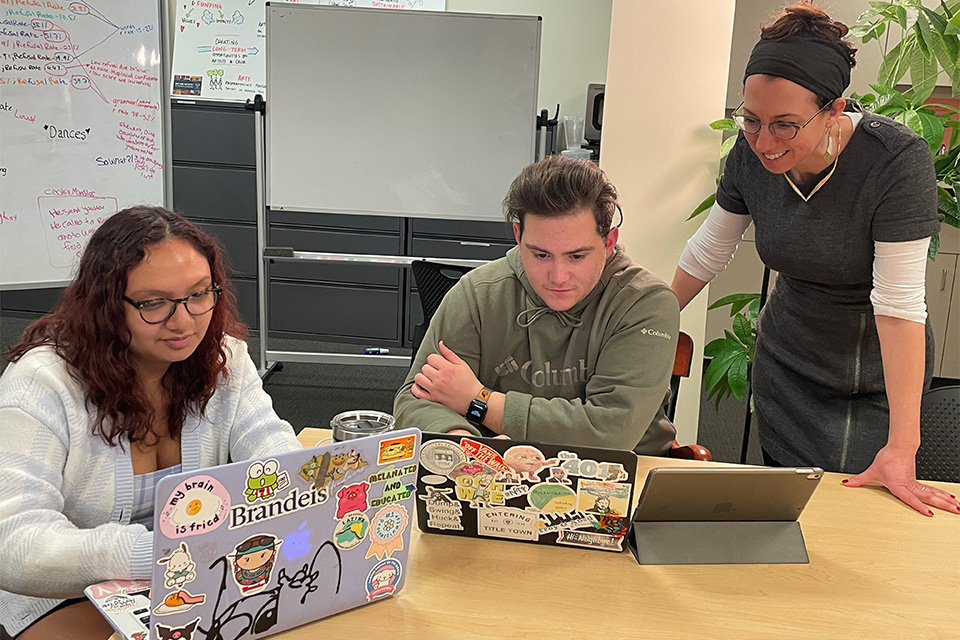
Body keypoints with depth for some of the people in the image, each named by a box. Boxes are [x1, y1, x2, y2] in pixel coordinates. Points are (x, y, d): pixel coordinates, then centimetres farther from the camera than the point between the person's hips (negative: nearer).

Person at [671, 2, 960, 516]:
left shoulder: (897, 159, -26)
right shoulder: (752, 155, -13)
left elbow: (899, 304, -28)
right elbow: (707, 252, 3)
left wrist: (901, 447, -29)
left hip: (875, 374, -3)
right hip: (784, 359, 4)